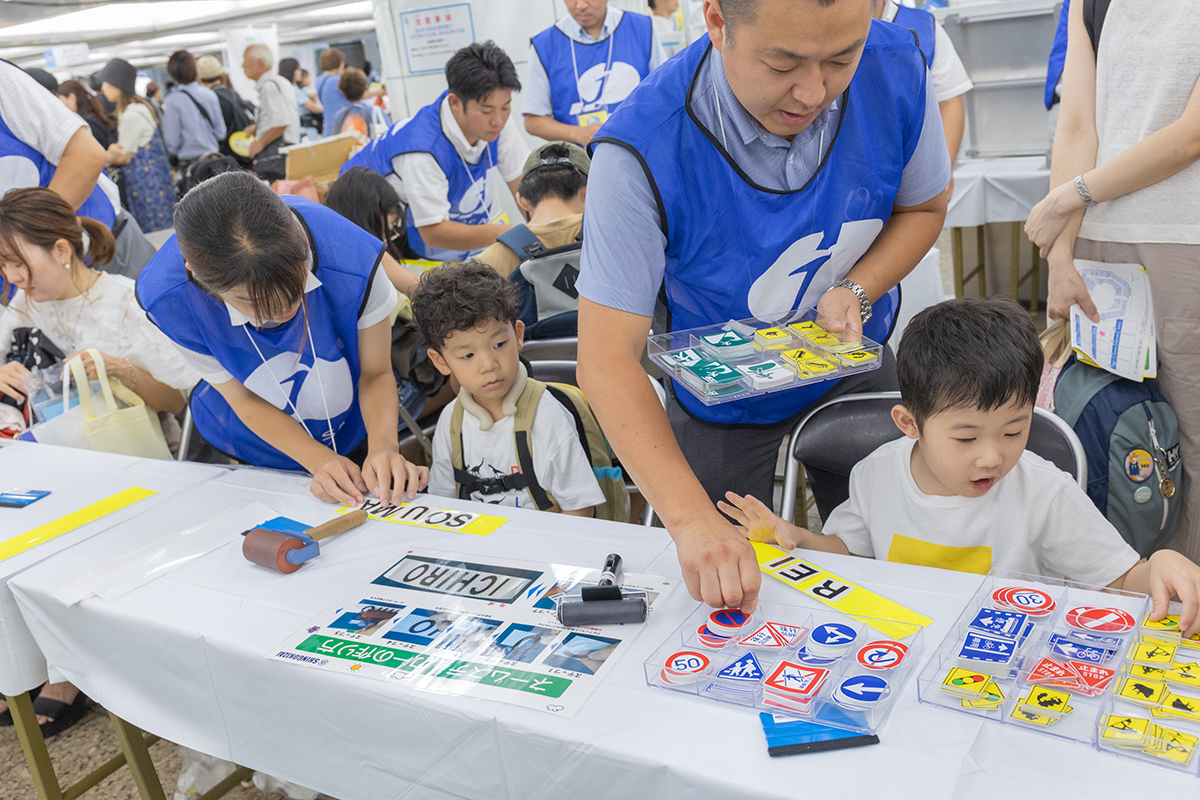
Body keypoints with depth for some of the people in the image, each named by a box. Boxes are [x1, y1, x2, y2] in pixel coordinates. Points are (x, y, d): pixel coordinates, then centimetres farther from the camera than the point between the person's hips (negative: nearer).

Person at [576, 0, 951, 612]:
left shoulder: (896, 69, -23)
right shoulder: (641, 150, -36)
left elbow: (924, 206, -3)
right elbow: (608, 361, -36)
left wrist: (856, 292, -23)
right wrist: (692, 518, -46)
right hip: (720, 397, -2)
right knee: (721, 593, 14)